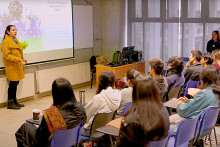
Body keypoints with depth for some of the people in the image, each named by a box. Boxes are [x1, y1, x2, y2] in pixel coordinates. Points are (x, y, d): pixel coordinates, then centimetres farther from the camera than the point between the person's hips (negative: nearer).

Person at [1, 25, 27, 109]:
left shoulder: (15, 40, 16)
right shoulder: (6, 42, -12)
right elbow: (7, 55, -18)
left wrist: (23, 60, 11)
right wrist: (19, 60, -24)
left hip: (18, 66, 8)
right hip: (11, 67, -8)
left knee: (15, 84, 12)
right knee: (13, 84, -4)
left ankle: (14, 102, 21)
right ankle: (10, 103, 5)